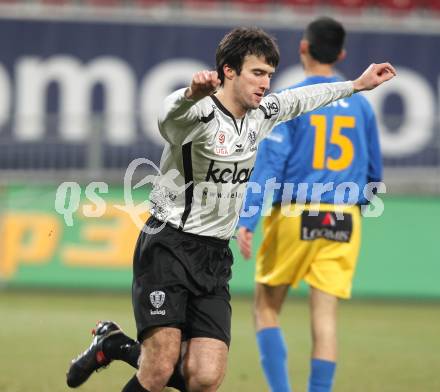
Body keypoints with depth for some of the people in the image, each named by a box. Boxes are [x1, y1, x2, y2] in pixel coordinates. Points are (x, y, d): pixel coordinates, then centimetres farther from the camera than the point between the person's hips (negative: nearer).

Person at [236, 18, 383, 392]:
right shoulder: (361, 105, 8)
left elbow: (269, 164, -12)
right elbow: (375, 173, 14)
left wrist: (247, 220, -15)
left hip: (294, 218, -3)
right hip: (345, 221, 3)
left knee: (266, 307, 10)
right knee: (325, 317, 2)